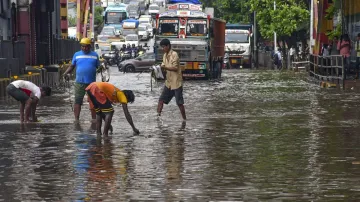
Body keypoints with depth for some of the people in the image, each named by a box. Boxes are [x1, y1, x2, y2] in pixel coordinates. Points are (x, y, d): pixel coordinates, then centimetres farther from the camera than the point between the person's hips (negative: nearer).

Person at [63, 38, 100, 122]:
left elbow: (98, 67, 11)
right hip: (80, 82, -1)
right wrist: (66, 73, -7)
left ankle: (94, 118, 14)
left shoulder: (95, 55, 9)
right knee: (78, 101, -4)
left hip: (92, 82, 1)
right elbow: (72, 66, 8)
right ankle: (76, 119, -2)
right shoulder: (77, 55, 8)